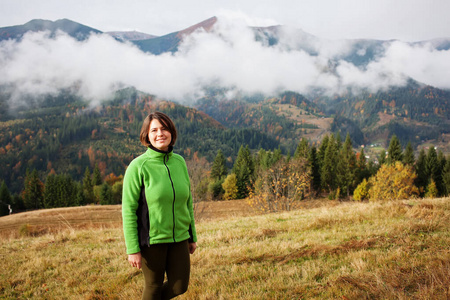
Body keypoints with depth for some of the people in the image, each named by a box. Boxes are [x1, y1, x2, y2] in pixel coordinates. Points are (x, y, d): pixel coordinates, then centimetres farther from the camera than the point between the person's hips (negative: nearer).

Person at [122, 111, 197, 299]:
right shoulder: (138, 166, -13)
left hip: (178, 238, 5)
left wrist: (192, 237, 13)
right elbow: (128, 210, -12)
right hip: (152, 239, -4)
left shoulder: (179, 162, 2)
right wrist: (132, 249, -13)